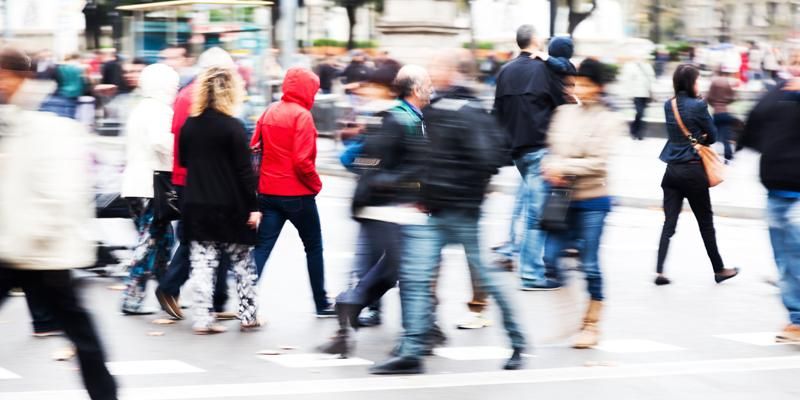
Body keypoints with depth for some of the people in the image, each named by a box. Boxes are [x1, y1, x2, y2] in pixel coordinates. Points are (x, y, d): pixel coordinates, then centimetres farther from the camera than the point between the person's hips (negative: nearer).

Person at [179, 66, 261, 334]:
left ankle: (202, 319, 0)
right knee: (242, 262, 11)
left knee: (202, 263, 5)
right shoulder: (233, 127, -13)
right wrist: (253, 206, -9)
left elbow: (183, 161, 13)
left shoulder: (189, 126, 2)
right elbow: (245, 171, -13)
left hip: (196, 205, 4)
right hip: (230, 206, -4)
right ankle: (248, 315, 17)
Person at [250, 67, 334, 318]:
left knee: (262, 247, 3)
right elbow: (302, 160, -21)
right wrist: (316, 184, -6)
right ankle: (322, 304, 20)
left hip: (268, 191, 6)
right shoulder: (302, 115, -15)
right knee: (313, 247, 11)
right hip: (297, 193, -6)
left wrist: (266, 178, 15)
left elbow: (254, 147, 8)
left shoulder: (270, 112, 6)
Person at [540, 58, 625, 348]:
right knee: (550, 257, -1)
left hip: (592, 200, -5)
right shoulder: (564, 112, 8)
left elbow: (598, 162, -13)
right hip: (564, 198, 5)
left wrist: (564, 168, -14)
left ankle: (591, 324, 12)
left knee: (590, 264, 0)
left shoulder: (608, 120, -6)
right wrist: (551, 168, -9)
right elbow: (551, 147, 11)